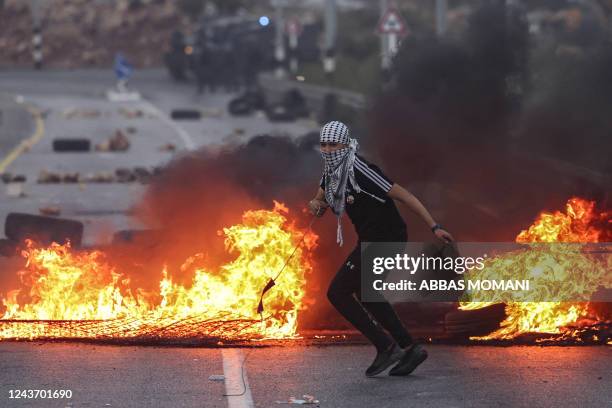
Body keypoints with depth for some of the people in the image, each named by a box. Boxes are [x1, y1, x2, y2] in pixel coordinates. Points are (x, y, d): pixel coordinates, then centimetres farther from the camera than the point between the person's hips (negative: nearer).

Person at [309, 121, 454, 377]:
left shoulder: (358, 170, -21)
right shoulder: (332, 172, 7)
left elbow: (402, 195, -20)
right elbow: (319, 206, 17)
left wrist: (434, 227, -23)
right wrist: (315, 204, -9)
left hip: (385, 240, -10)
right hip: (371, 240, 10)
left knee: (337, 293, -8)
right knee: (365, 294, 24)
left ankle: (386, 348, -5)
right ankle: (409, 349, 26)